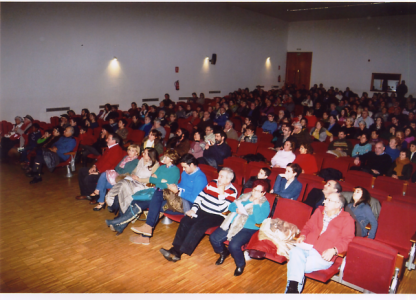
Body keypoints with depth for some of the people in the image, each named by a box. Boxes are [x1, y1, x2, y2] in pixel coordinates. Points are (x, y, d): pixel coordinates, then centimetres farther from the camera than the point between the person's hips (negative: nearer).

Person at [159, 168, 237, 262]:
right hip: (202, 211, 6)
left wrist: (221, 193, -24)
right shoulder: (212, 183, 8)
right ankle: (175, 249, -16)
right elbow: (200, 196, 12)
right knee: (185, 221, -17)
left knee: (198, 226, -29)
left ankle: (179, 252, -24)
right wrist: (193, 209, 1)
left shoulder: (232, 192, -10)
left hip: (216, 216, -6)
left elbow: (222, 210, -19)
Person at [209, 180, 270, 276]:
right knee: (213, 238, -6)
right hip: (231, 224, 6)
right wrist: (237, 209, -7)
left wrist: (256, 204, -19)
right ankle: (223, 253, 26)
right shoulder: (244, 196, 14)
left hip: (247, 229, -6)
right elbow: (231, 206, 15)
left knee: (234, 245, -29)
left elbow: (259, 220, -18)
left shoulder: (264, 204, -3)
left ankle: (240, 265, 3)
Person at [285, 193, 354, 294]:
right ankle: (293, 286, -32)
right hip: (306, 247, 4)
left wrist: (333, 250, -17)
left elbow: (347, 241, -1)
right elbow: (308, 226, 27)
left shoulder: (347, 219, 5)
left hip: (323, 256, -4)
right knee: (295, 252, -32)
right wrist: (302, 236, 6)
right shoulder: (319, 211, 20)